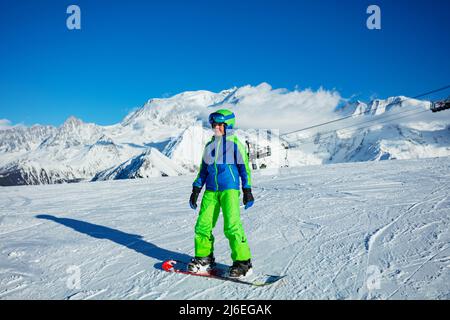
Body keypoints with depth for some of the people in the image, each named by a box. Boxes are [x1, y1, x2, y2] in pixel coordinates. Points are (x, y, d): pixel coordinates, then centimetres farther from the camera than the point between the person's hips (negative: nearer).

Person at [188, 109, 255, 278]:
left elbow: (244, 167, 0)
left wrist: (247, 191, -4)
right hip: (211, 191, 6)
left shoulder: (235, 143, 1)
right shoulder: (209, 145, 17)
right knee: (203, 224, 2)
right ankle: (204, 257, 18)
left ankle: (243, 262, -3)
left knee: (232, 226, -13)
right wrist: (196, 190, 17)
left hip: (230, 189, -6)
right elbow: (203, 169, 20)